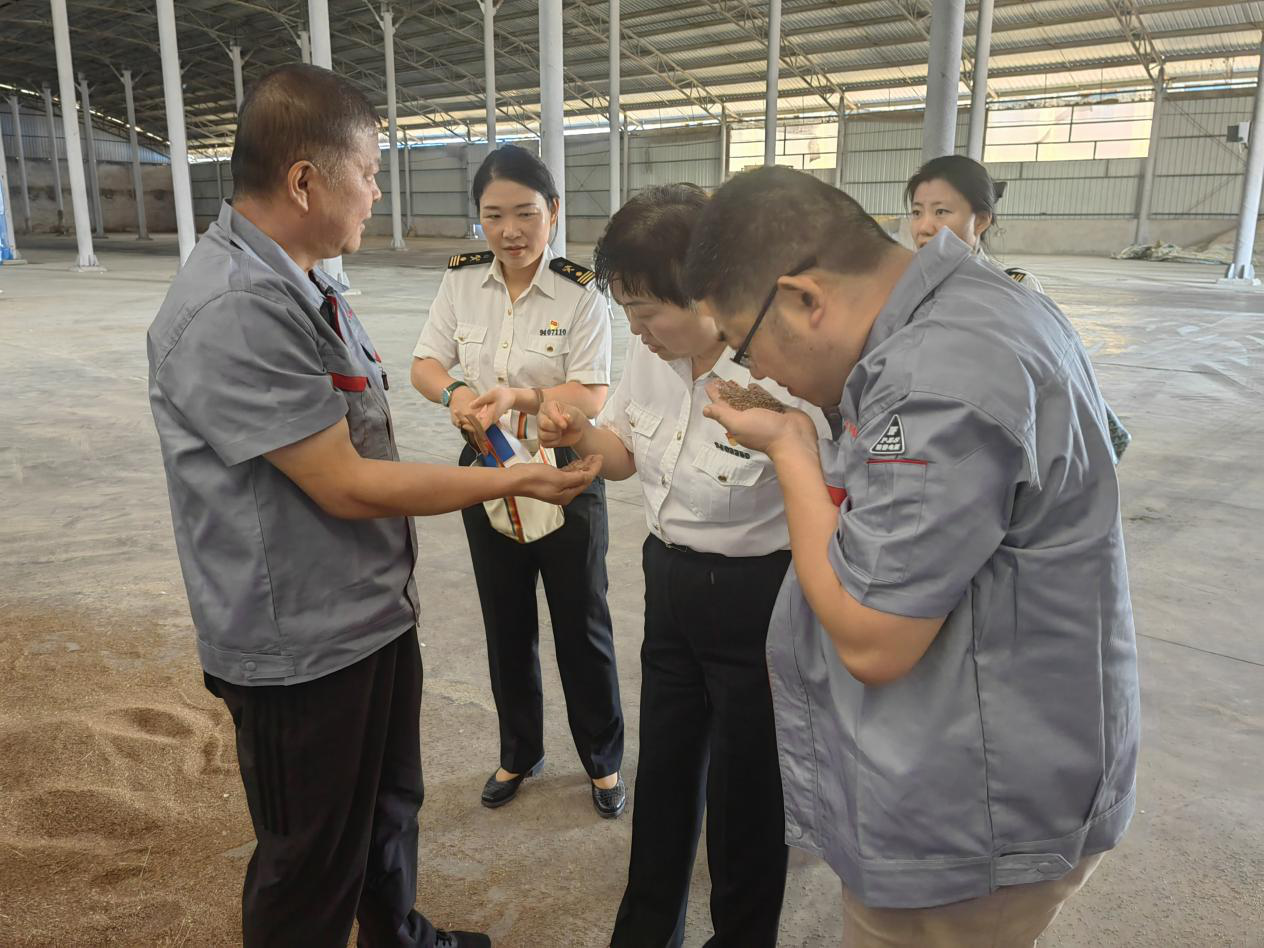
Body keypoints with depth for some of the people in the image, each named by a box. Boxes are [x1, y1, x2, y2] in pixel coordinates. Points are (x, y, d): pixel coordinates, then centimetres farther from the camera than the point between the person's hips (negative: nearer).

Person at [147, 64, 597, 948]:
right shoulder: (233, 312, -26)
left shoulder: (309, 284, 4)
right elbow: (345, 484, -24)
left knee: (390, 808, 28)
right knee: (312, 868, 13)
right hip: (302, 646, -9)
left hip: (375, 612, 9)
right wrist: (515, 479, -17)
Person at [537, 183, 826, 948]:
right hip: (670, 583, 7)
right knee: (664, 770, 24)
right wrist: (581, 435, -10)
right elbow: (628, 454, 12)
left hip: (754, 598, -7)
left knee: (744, 789, 14)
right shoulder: (650, 353, -6)